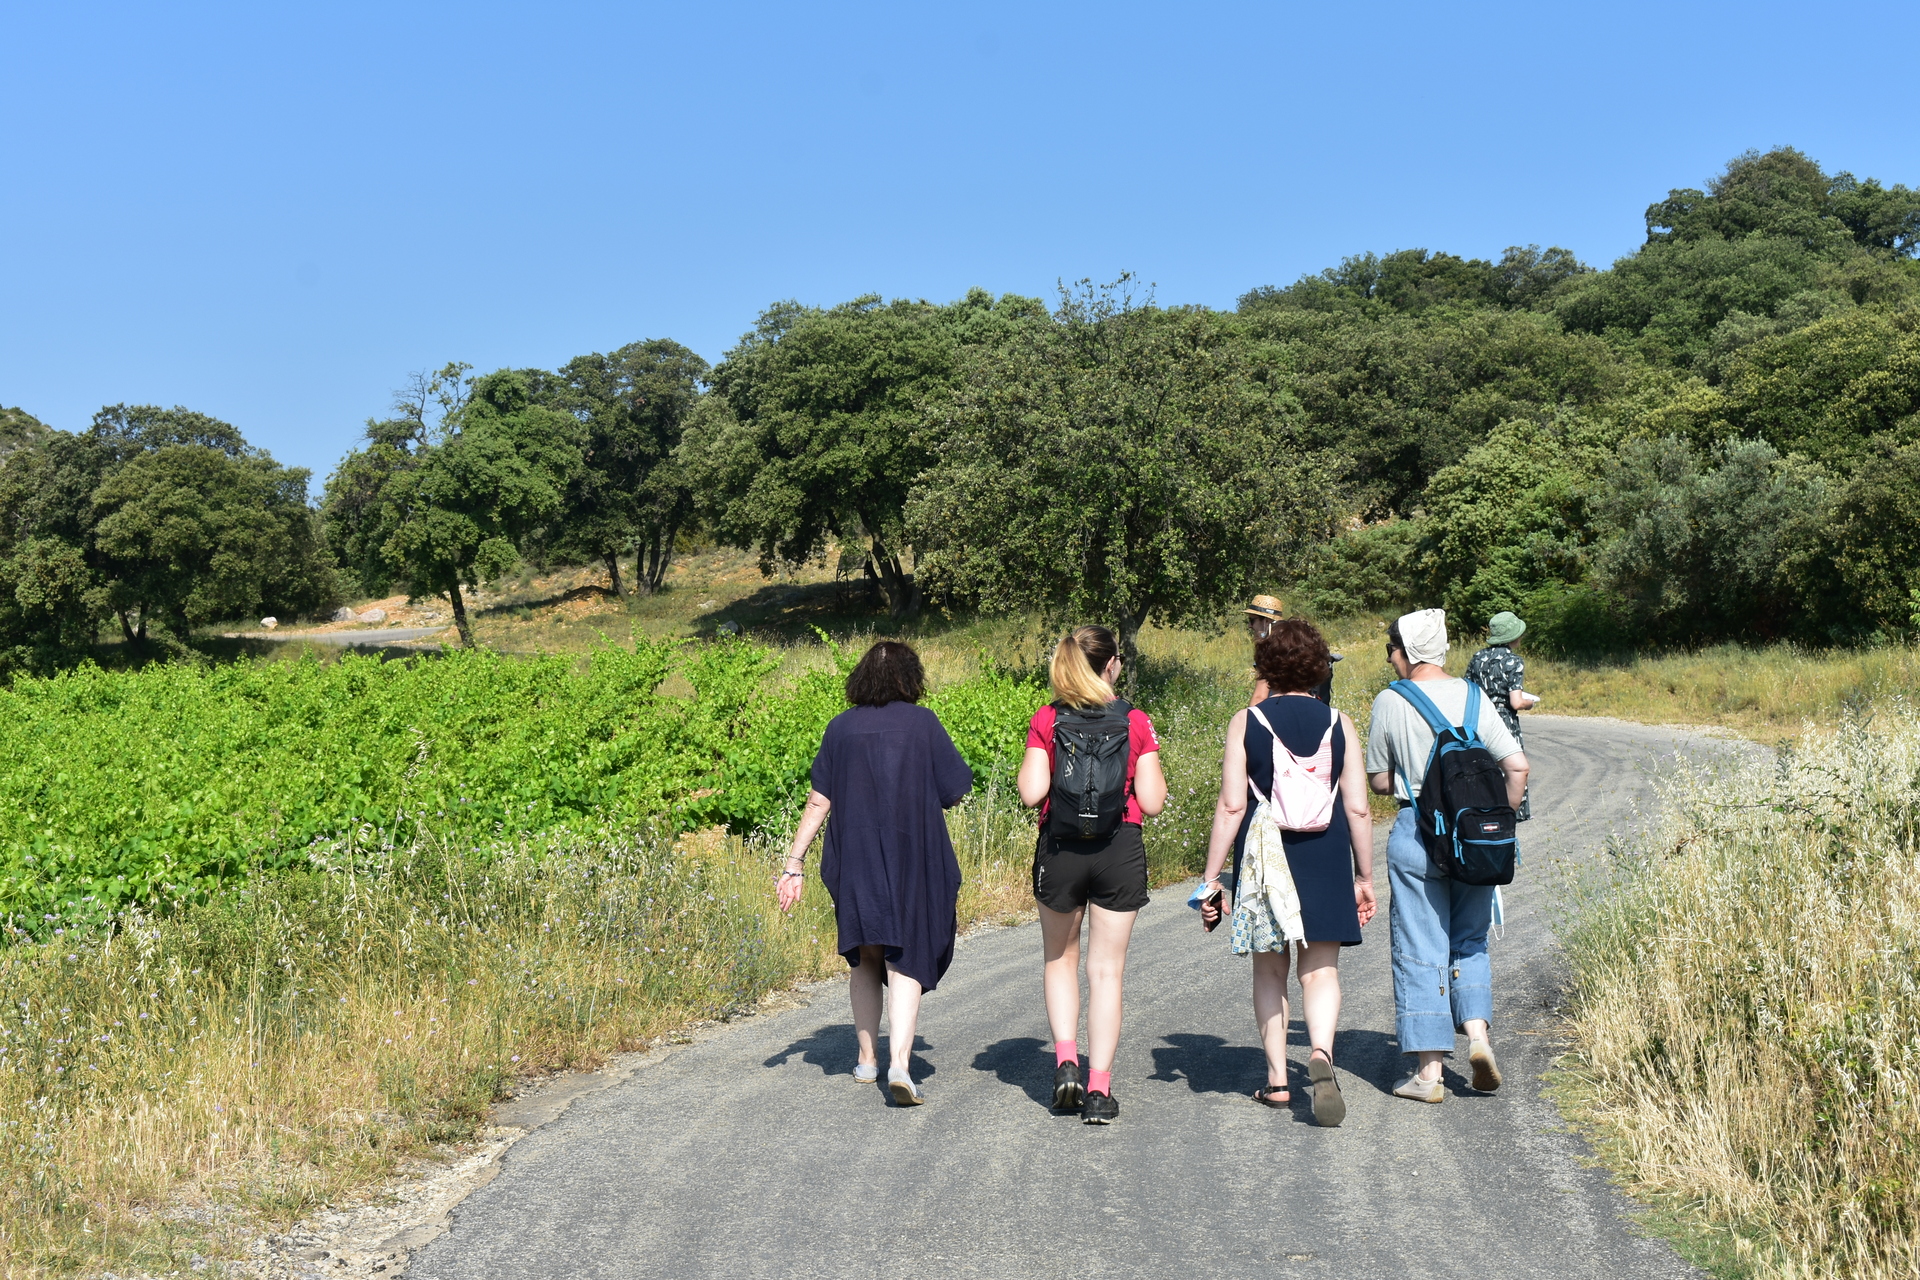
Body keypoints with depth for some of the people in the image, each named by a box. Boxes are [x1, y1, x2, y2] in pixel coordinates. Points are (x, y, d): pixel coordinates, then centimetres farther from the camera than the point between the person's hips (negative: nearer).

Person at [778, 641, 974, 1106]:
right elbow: (957, 791, -1)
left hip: (854, 862, 2)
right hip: (914, 862, -2)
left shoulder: (841, 728, 0)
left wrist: (795, 863, 2)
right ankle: (899, 1062, -17)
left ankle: (868, 1060, 26)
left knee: (865, 959, 19)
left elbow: (819, 801, -2)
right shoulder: (923, 723, -4)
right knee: (906, 961, 0)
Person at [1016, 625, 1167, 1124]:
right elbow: (1152, 802, -6)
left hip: (1060, 848, 1)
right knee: (1106, 969, 6)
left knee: (1060, 959, 20)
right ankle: (1099, 1089, 4)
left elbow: (1031, 794, -10)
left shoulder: (1046, 721, -3)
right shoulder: (1136, 723, -4)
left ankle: (1066, 1059, 4)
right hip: (1119, 849, -1)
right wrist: (1153, 766, 12)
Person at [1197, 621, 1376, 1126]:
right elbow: (1358, 808, 1)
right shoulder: (1339, 724, 2)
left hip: (1264, 857, 0)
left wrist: (1211, 878, -2)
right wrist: (1365, 877, 10)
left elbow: (1231, 806, -6)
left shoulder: (1245, 722, -2)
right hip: (1326, 858, 1)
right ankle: (1321, 1052, -22)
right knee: (1321, 970, 4)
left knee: (1269, 971, 14)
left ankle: (1277, 1079, 18)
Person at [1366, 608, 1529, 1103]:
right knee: (1469, 941, 19)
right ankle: (1478, 1031, 1)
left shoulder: (1389, 703, -5)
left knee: (1421, 951, 5)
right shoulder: (1473, 697, 0)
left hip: (1416, 834, -2)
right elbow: (1517, 766, -5)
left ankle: (1429, 1072, 7)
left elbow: (1379, 781, 1)